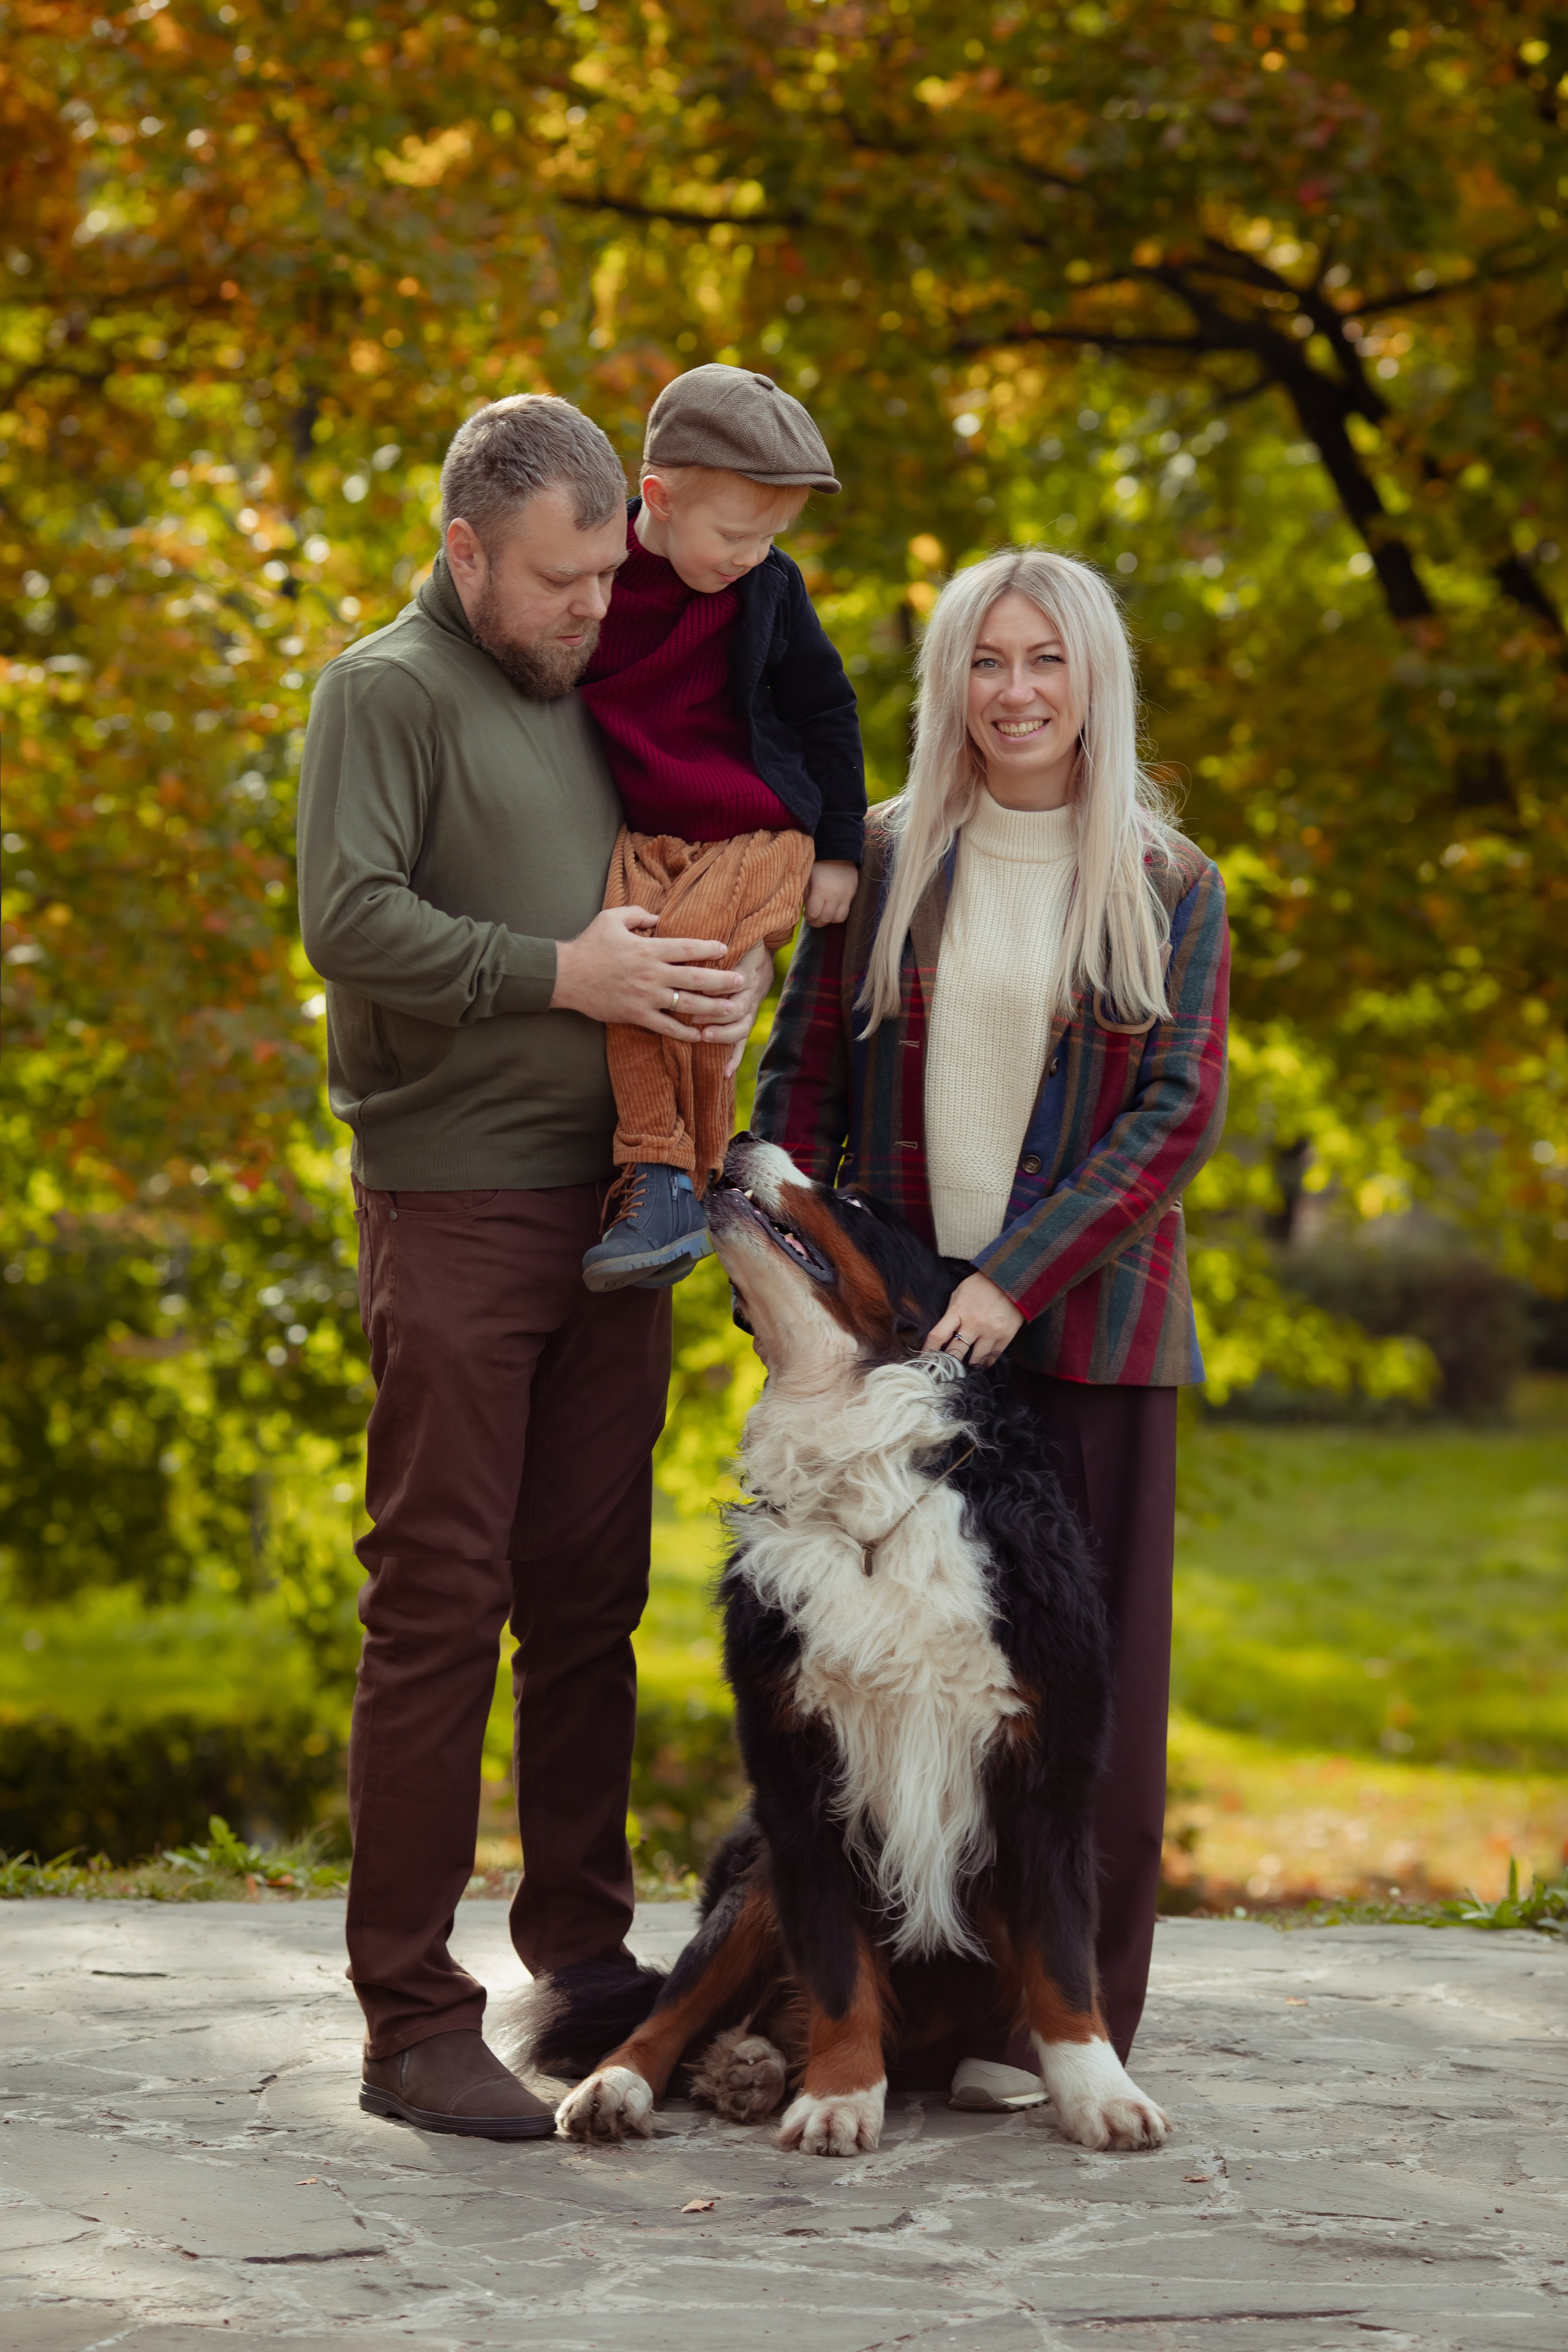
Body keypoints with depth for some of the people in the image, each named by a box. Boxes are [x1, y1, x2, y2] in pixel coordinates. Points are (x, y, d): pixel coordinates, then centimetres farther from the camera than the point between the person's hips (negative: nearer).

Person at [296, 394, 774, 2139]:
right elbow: (349, 924, -17)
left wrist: (737, 971, 7)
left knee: (591, 1598, 10)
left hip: (613, 1202, 7)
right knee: (440, 1602, -6)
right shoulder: (388, 691, -4)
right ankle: (412, 2023, -2)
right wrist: (564, 974, -17)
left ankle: (584, 1961, 20)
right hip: (454, 1200, -7)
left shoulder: (604, 693, 17)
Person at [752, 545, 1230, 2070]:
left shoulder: (1168, 890, 3)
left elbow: (1179, 1110, -5)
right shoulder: (883, 861, 8)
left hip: (1086, 1327, -1)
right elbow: (802, 1077, 9)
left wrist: (1017, 1278, -16)